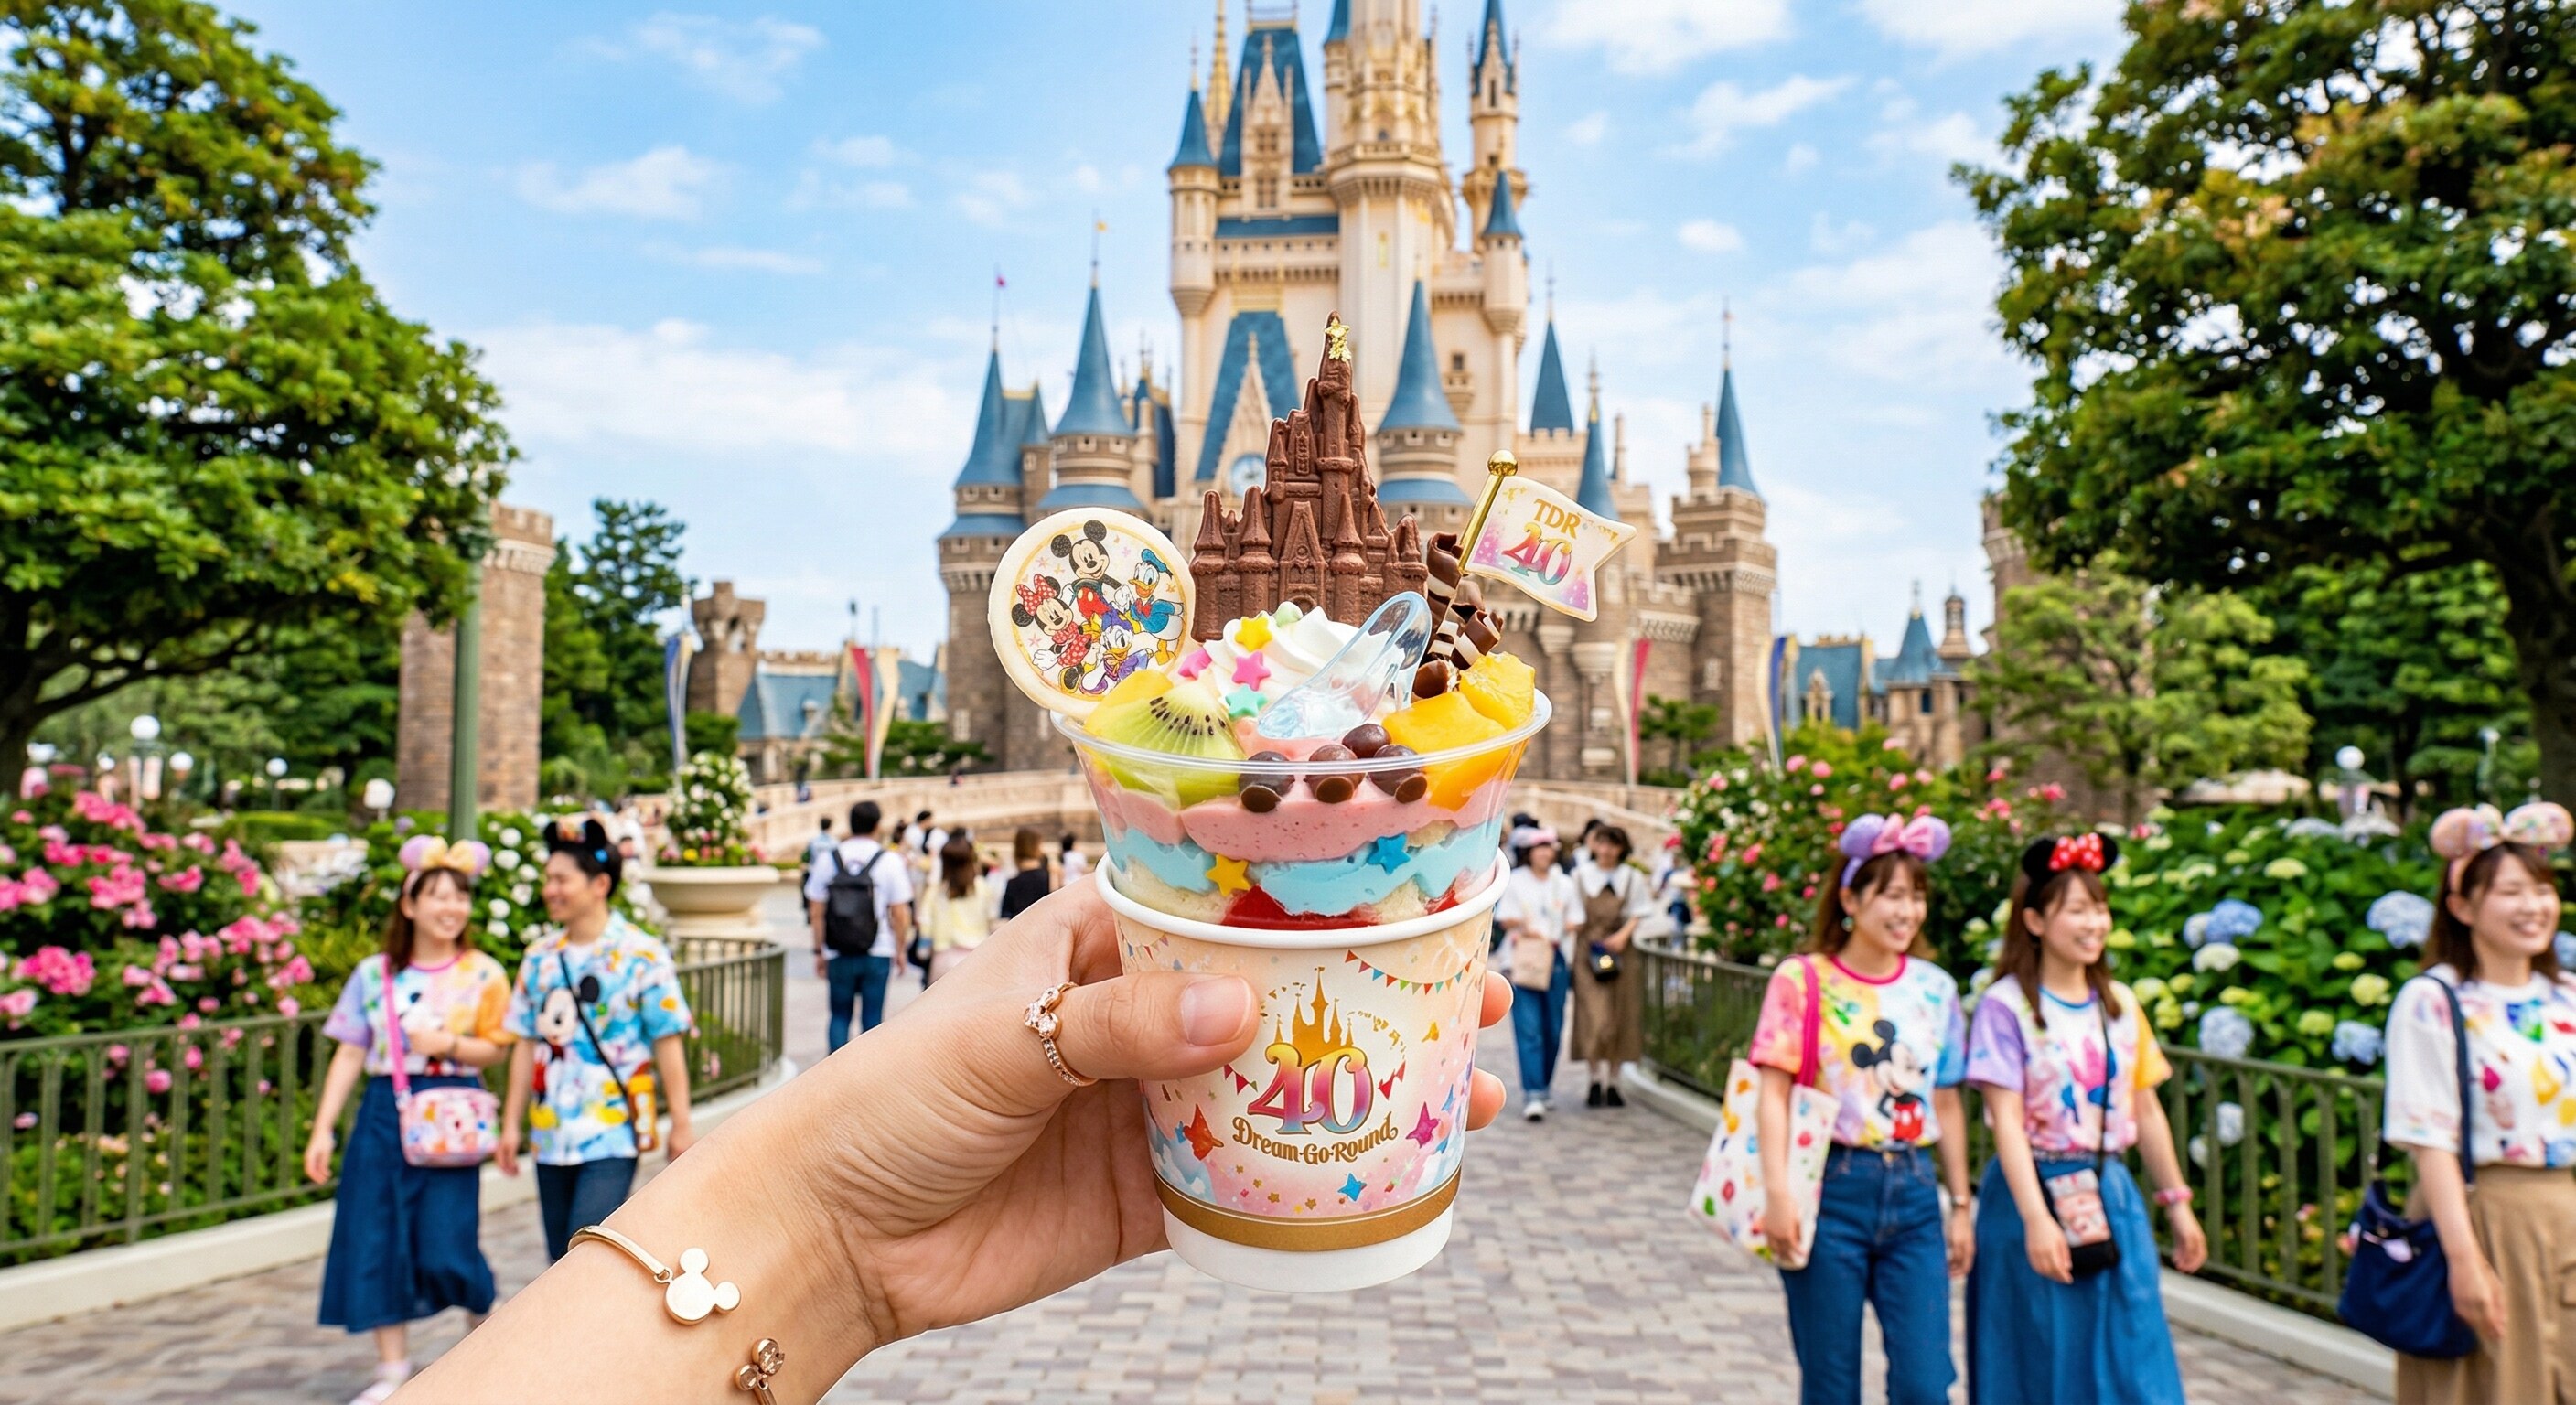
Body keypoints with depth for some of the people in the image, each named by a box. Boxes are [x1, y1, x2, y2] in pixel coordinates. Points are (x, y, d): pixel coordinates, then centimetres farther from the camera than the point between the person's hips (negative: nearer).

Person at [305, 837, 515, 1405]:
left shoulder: (482, 974, 0)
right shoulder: (374, 973, 4)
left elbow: (497, 1048, 1)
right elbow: (350, 1055, 3)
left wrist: (449, 1044, -17)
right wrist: (322, 1130, -1)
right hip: (384, 1112, 3)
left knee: (445, 1246, -5)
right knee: (377, 1240, 3)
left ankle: (483, 1317, 27)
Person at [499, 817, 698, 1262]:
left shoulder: (642, 956, -8)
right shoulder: (540, 957, 7)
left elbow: (668, 1043, -7)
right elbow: (526, 1043, 11)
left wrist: (681, 1125, -7)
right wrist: (511, 1123, 10)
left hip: (613, 1134, -6)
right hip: (551, 1135, 6)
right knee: (562, 1260, 10)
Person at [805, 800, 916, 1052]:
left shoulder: (828, 860, 1)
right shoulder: (890, 861, -5)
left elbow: (816, 912, 3)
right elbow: (900, 914, -6)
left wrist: (819, 951, 11)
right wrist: (900, 949, 6)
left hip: (838, 955, 2)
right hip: (877, 955, -2)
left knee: (840, 1015, 13)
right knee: (872, 1018, 6)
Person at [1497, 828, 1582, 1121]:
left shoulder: (1565, 884, 12)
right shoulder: (1515, 881, 5)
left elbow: (1575, 922, 11)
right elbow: (1504, 919, 4)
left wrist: (1558, 935, -8)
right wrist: (1523, 927, -14)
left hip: (1556, 958, 3)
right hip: (1523, 959, -3)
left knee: (1553, 1028, 6)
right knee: (1528, 1028, -10)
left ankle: (1543, 1087, 21)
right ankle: (1532, 1094, -13)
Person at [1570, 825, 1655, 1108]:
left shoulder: (1632, 878, 7)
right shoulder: (1581, 874, 5)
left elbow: (1638, 912, 6)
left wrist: (1623, 935, -9)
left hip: (1620, 950, 2)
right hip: (1588, 950, -2)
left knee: (1620, 1017, 4)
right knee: (1595, 1015, -11)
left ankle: (1612, 1082, 13)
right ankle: (1597, 1079, -4)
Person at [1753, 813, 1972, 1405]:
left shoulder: (1935, 987, 6)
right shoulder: (1803, 980, -6)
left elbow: (1946, 1102, 12)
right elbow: (1775, 1092, -11)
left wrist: (1960, 1204, 13)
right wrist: (1777, 1194, -18)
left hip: (1913, 1195, 3)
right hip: (1831, 1191, -3)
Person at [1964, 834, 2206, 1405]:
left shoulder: (2121, 1004, 7)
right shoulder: (2007, 1006, -11)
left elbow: (2146, 1110, 13)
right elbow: (2007, 1119, -16)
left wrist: (2177, 1203, 13)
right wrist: (2036, 1218, -22)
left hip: (2112, 1195, 5)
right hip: (2035, 1191, -5)